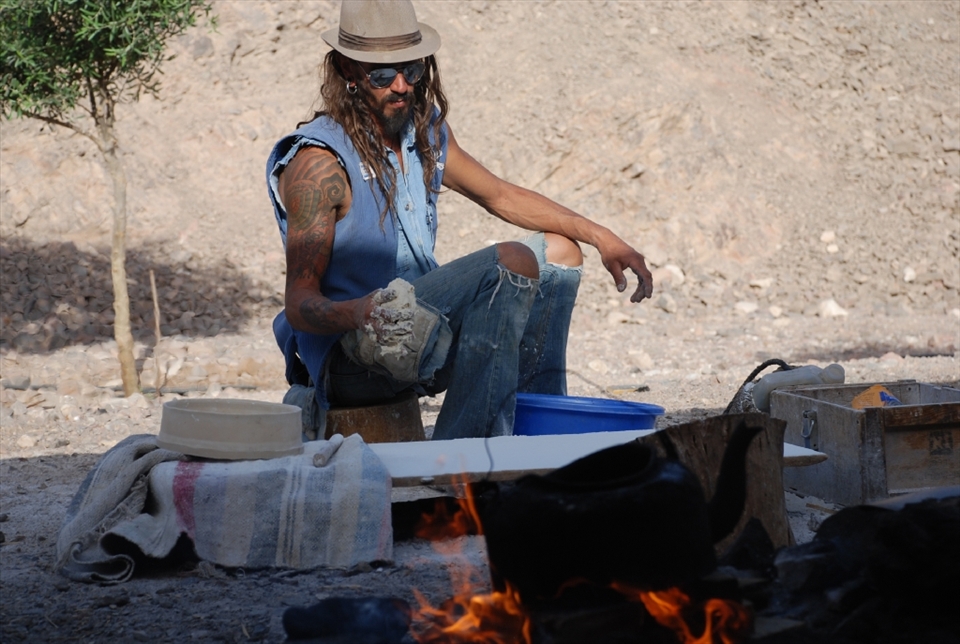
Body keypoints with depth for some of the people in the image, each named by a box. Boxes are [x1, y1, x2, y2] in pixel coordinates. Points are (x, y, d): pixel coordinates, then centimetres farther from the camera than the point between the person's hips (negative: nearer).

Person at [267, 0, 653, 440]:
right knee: (512, 263, -26)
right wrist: (356, 313, -43)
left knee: (557, 253, 14)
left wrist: (600, 237, 10)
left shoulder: (427, 131, 6)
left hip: (417, 329, 9)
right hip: (346, 357, -9)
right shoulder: (319, 162, -18)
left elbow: (500, 196, 20)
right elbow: (299, 304, -21)